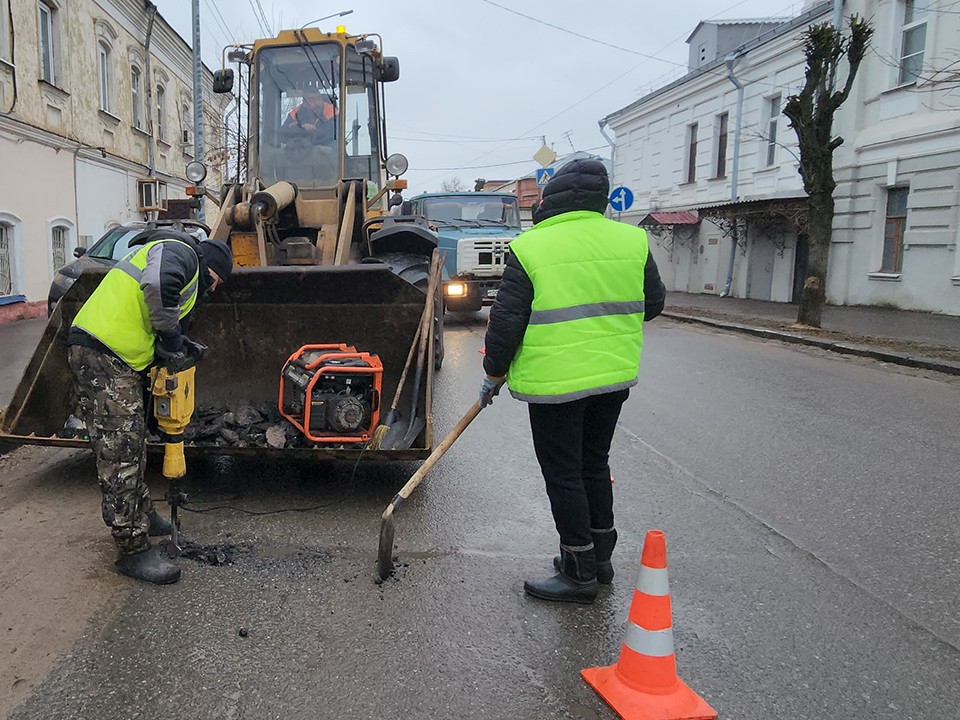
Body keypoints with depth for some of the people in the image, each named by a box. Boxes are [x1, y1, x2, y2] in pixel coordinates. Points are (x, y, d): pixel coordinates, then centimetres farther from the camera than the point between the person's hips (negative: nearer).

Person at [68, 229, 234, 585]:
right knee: (119, 457, -8)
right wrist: (171, 339, -18)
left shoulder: (187, 278, 26)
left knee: (132, 447, 23)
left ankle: (140, 514, 40)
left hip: (123, 362, 11)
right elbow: (158, 284, -29)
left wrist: (180, 349, 3)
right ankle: (134, 551, -2)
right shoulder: (179, 252, -5)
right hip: (100, 357, -11)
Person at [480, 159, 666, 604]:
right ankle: (600, 556, 32)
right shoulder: (632, 240, 3)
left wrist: (494, 374, 3)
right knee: (595, 464, 20)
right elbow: (653, 303, 13)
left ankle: (579, 573, 15)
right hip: (615, 377, 6)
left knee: (564, 475, 6)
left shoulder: (530, 248, -11)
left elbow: (506, 321, -10)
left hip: (554, 383, -6)